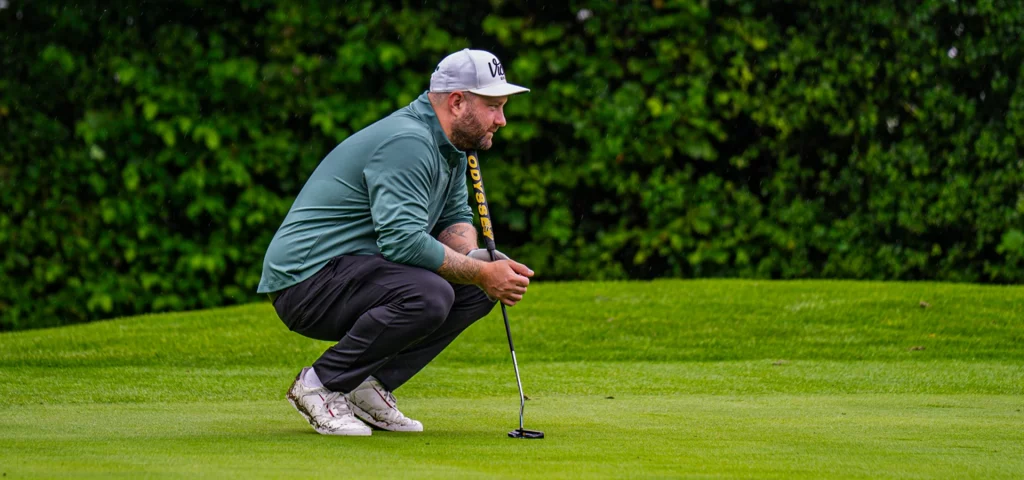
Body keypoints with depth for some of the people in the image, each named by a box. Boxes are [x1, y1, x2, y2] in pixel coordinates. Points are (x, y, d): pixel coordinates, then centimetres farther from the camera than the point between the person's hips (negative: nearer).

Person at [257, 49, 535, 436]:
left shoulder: (450, 144, 12)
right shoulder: (408, 142, -21)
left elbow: (455, 218, 18)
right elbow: (402, 241, -29)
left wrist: (475, 257, -5)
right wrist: (480, 272, -22)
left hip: (358, 267, 10)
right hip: (307, 281, -10)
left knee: (475, 290, 4)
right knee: (428, 295, -32)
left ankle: (371, 386, 4)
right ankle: (321, 383, -13)